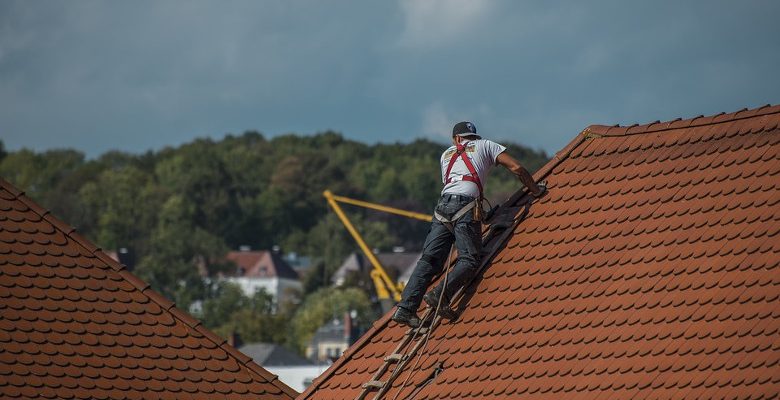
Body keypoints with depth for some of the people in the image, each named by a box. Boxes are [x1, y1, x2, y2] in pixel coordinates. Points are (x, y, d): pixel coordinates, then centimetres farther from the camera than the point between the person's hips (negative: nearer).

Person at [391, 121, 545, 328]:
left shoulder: (447, 154, 32)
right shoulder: (485, 146, 22)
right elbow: (517, 168, 13)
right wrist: (535, 190, 25)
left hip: (443, 204, 4)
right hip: (466, 204, -4)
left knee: (429, 259, -1)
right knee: (469, 260, -9)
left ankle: (406, 308, -15)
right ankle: (440, 295, -32)